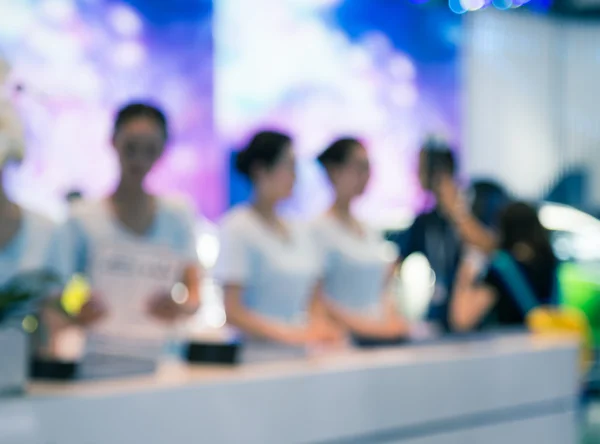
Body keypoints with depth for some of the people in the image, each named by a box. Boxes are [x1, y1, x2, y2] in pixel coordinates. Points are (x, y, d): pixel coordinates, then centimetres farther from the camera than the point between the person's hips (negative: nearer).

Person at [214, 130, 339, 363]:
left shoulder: (300, 232, 15)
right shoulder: (238, 228, -6)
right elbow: (233, 313, -11)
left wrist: (319, 330, 1)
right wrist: (289, 335, -18)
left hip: (299, 358, 6)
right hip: (259, 358, -6)